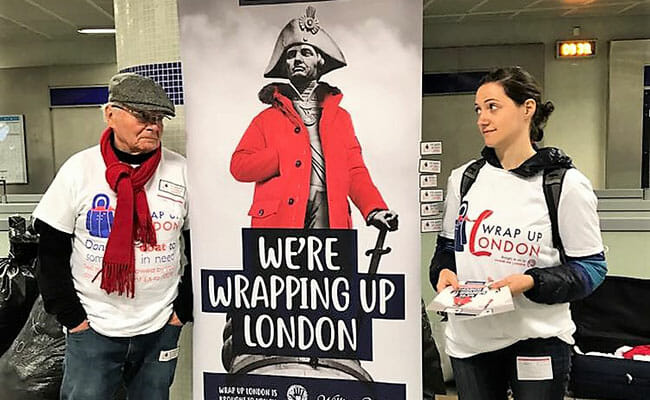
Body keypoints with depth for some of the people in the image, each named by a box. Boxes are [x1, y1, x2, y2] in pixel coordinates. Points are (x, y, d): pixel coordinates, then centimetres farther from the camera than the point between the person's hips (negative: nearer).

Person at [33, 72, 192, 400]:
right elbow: (51, 251, 0)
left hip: (161, 328, 1)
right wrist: (70, 315, -4)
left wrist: (185, 308, 0)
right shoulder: (78, 169, -5)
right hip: (92, 327, -1)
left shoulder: (181, 171, -3)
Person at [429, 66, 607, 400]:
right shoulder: (463, 178, 4)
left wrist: (531, 282, -22)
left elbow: (591, 266, -6)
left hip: (539, 339, -3)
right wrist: (443, 272, -9)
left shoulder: (567, 184, -7)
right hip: (469, 338, 4)